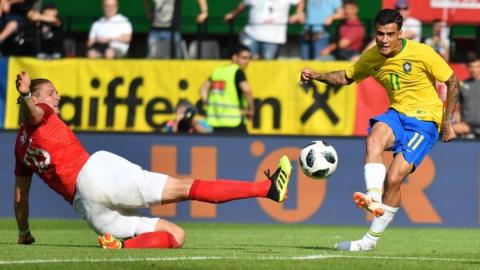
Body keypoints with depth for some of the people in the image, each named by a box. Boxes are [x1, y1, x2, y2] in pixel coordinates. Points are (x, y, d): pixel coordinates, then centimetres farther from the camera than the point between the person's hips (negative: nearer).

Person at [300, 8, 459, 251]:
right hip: (397, 113, 5)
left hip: (425, 120, -5)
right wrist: (317, 76, 0)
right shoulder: (372, 57, 0)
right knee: (374, 137, -33)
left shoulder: (422, 53, -15)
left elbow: (452, 83, -5)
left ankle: (372, 239, -3)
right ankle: (373, 198, -48)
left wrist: (447, 123, -7)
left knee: (393, 179, -16)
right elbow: (347, 77, 17)